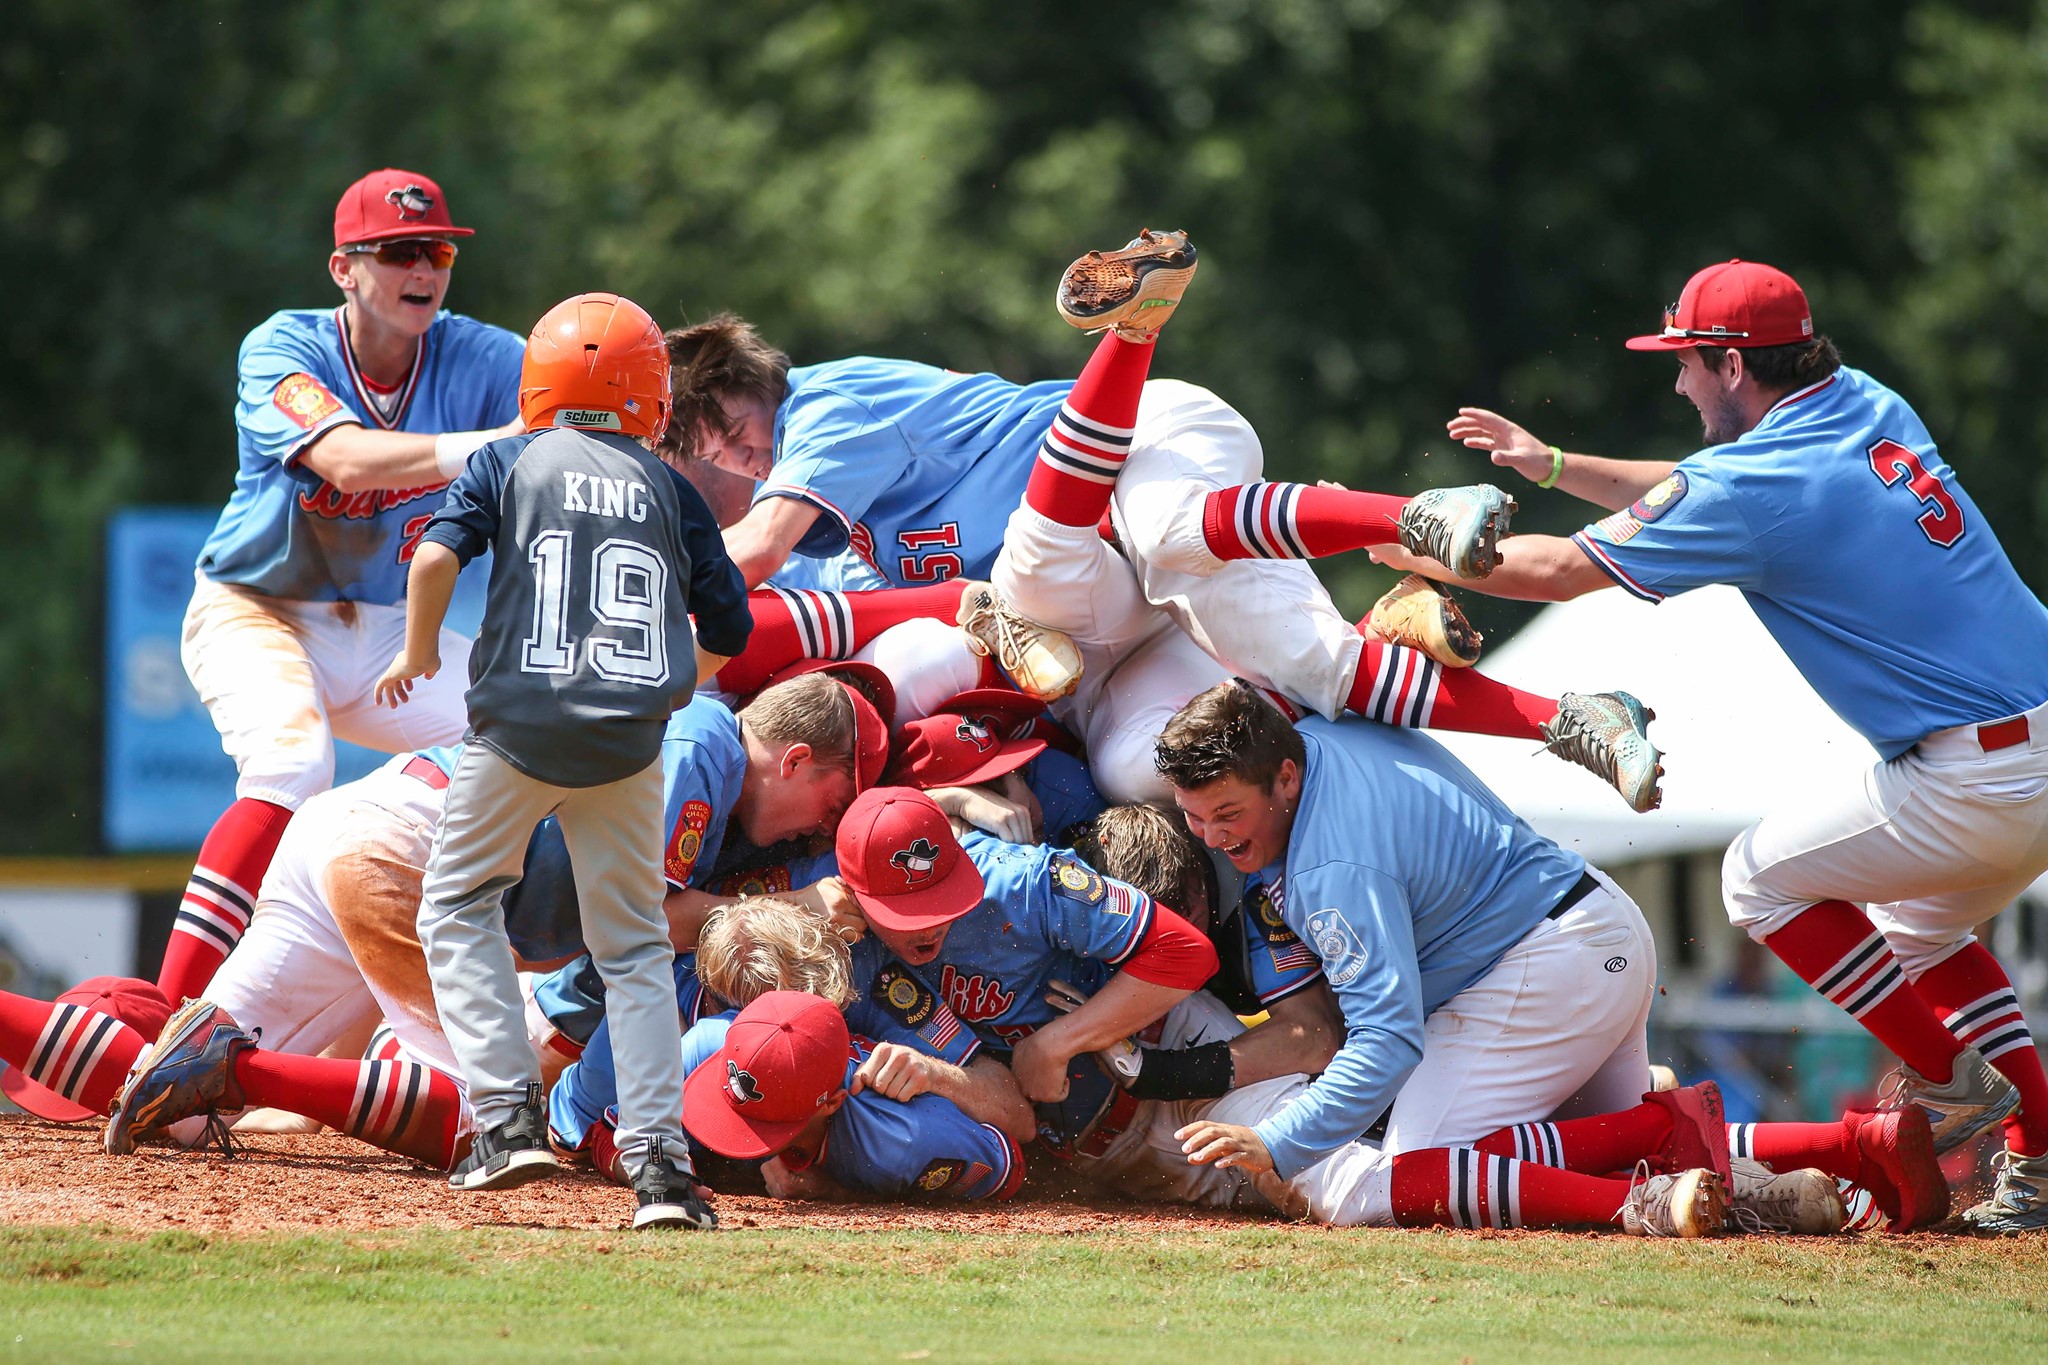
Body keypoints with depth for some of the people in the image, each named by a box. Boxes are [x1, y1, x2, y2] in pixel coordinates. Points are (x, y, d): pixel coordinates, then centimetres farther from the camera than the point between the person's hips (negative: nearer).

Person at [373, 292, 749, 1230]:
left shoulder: (509, 463, 9)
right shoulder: (667, 489, 13)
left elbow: (435, 556, -7)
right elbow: (726, 629, 14)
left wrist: (418, 653, 9)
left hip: (518, 726, -2)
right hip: (628, 746, 2)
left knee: (458, 906, 16)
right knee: (634, 946, 10)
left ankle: (509, 1116, 1)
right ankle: (658, 1154, -3)